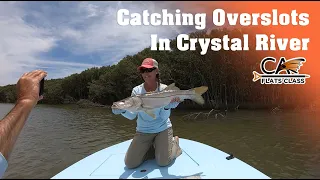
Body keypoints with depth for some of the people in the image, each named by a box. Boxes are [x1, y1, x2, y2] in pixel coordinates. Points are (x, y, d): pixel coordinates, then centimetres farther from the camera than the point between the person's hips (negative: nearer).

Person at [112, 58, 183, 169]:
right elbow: (132, 116, -10)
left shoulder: (164, 89, -10)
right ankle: (153, 148, 20)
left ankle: (174, 141, 20)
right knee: (130, 164, -5)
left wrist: (167, 106, -32)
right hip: (143, 131, 2)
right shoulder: (136, 91, -5)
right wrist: (122, 111, -29)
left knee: (163, 162, -11)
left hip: (163, 129, -2)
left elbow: (164, 117, -12)